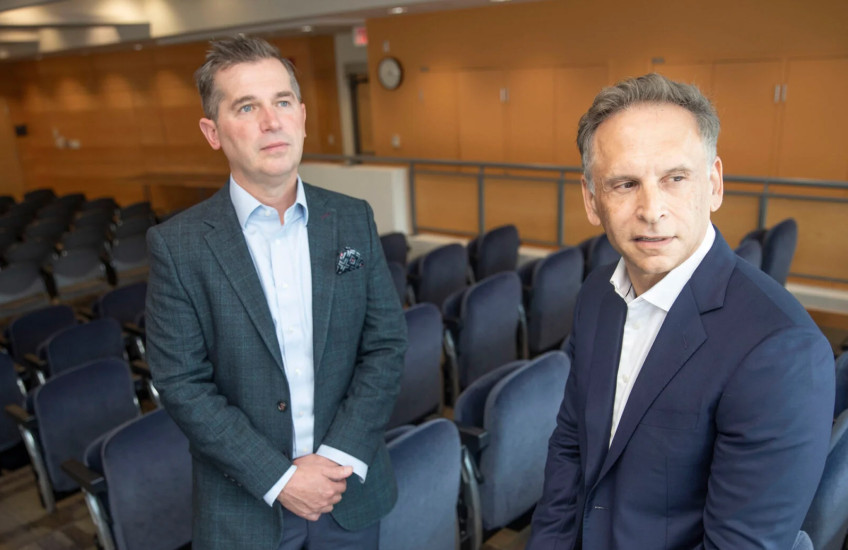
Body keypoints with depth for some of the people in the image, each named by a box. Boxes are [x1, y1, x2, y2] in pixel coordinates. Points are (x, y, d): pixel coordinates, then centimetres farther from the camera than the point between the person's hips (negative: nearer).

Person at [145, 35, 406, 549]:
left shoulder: (354, 219, -4)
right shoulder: (178, 245, -11)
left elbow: (387, 344, -4)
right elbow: (183, 384, -11)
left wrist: (339, 458, -12)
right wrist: (279, 478, -15)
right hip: (245, 506, -2)